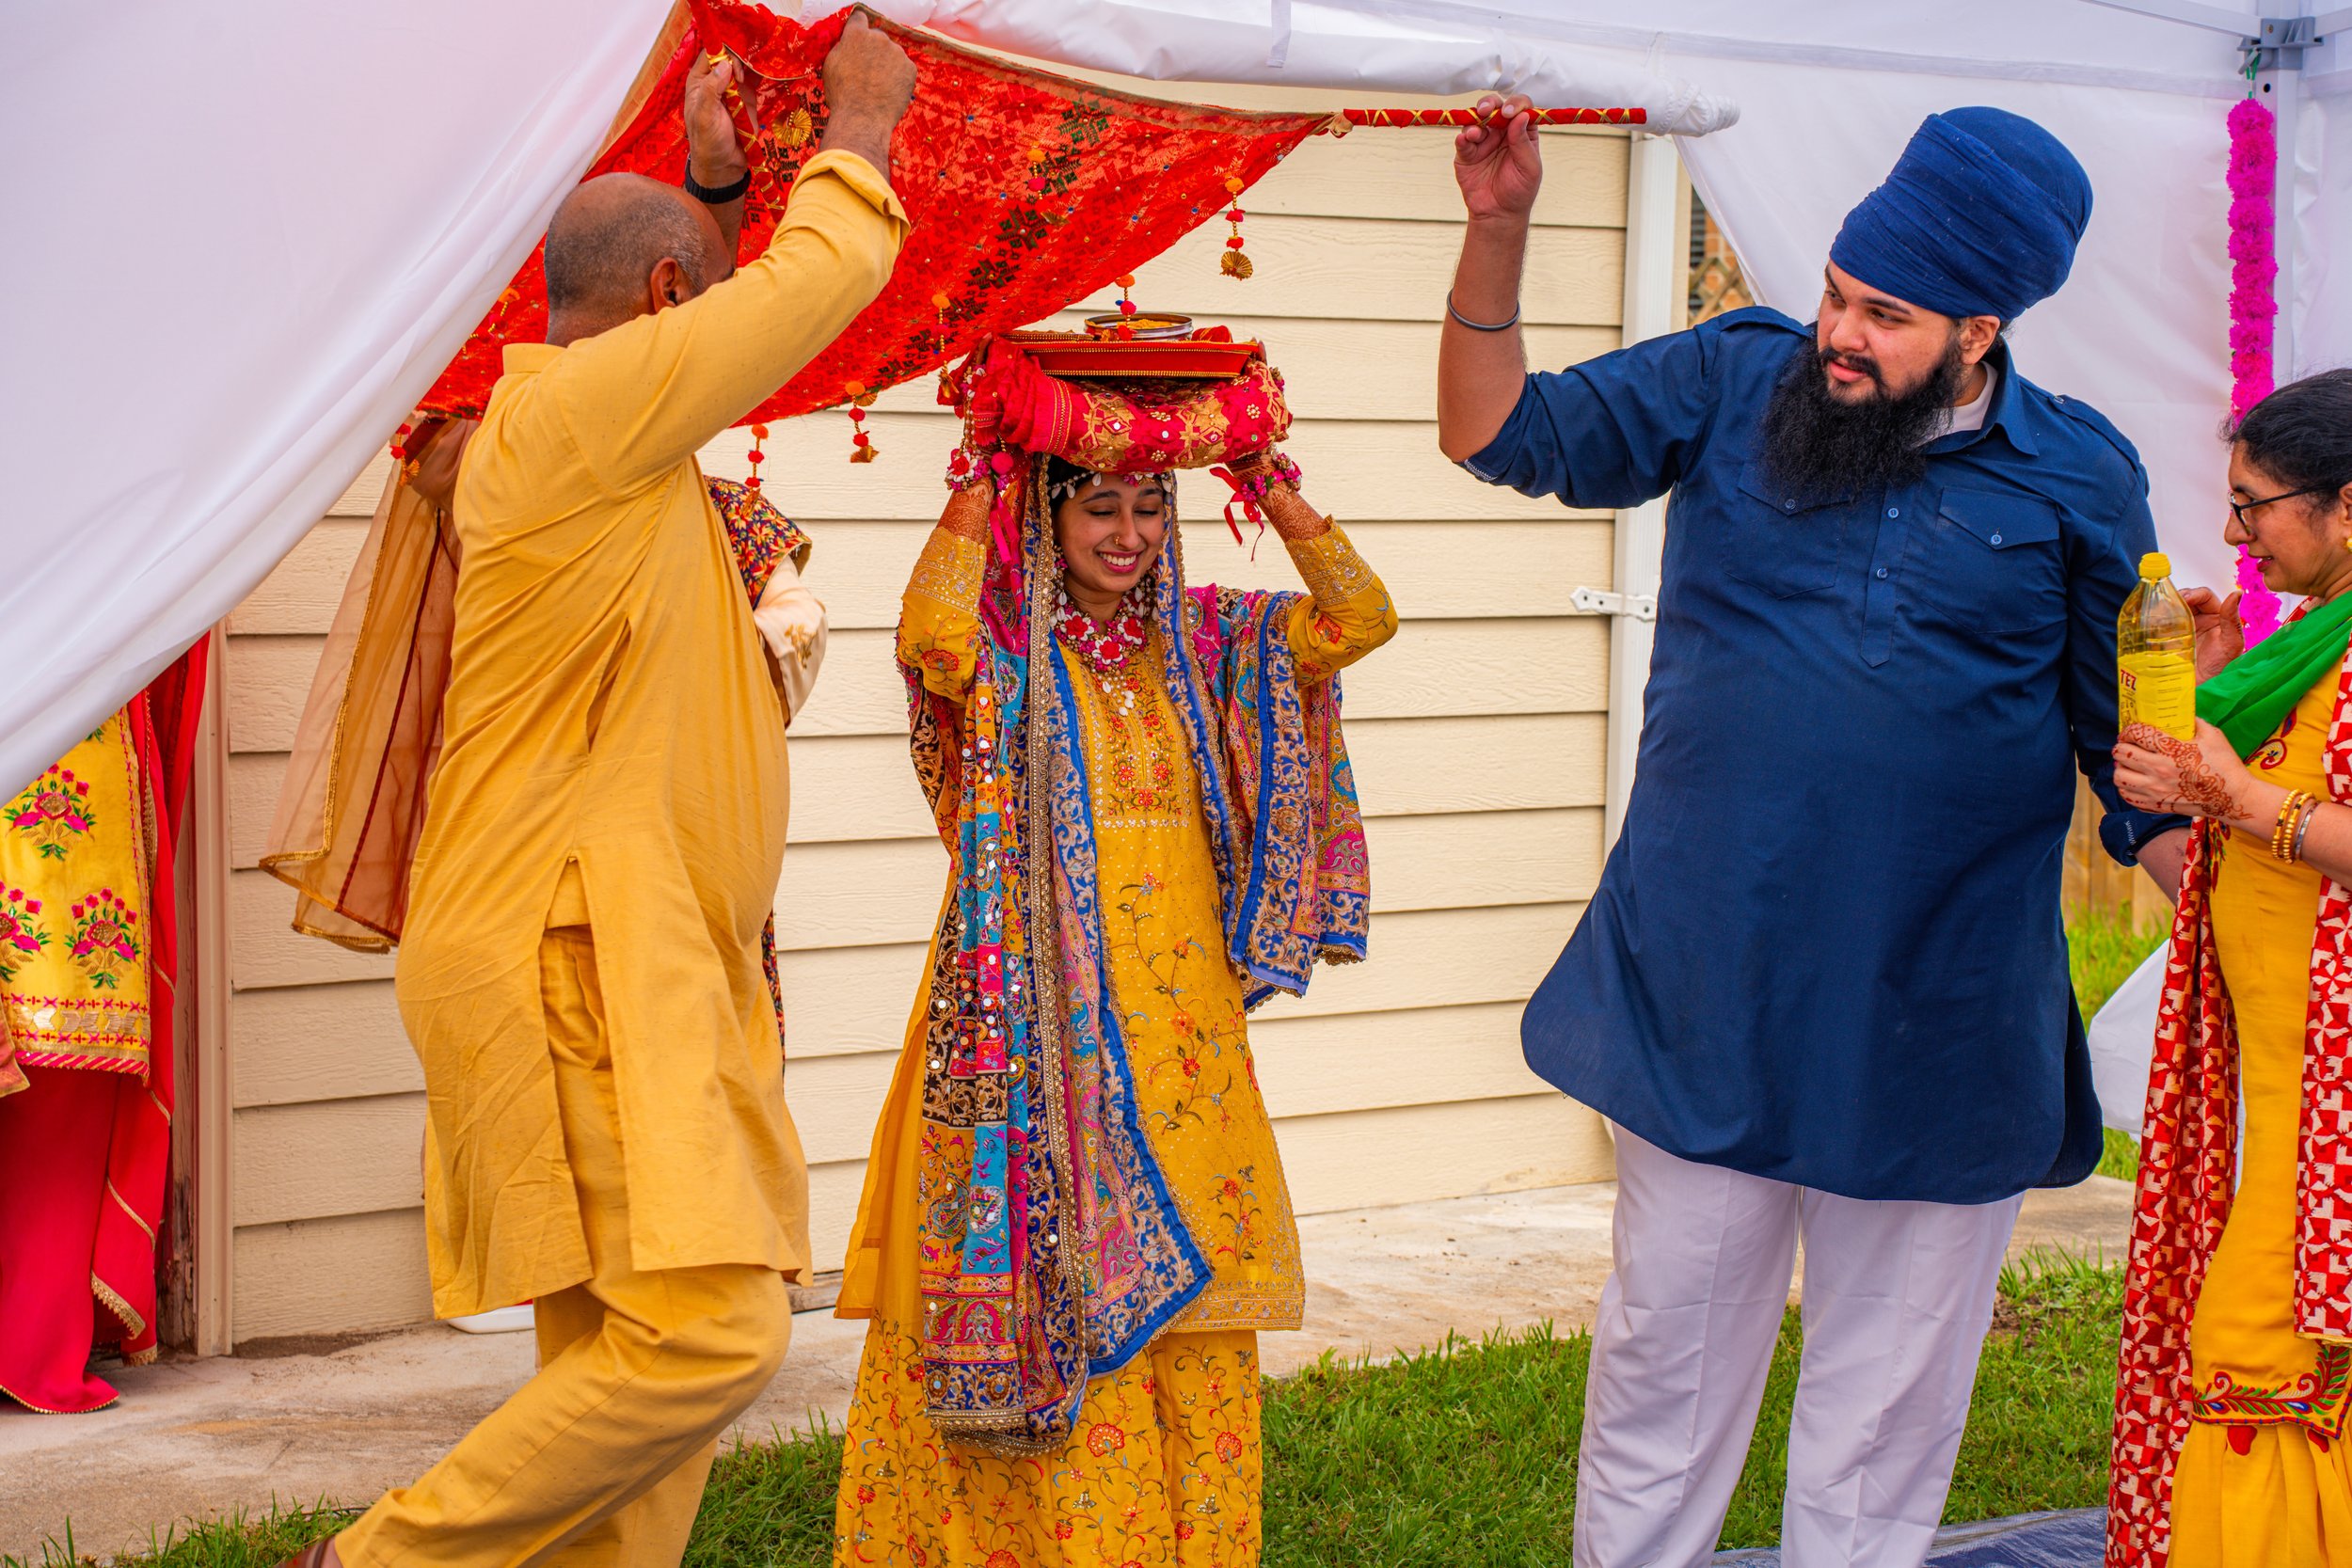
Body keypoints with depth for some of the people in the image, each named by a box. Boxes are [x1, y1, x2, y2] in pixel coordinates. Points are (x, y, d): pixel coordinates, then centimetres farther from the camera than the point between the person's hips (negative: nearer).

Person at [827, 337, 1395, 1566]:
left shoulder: (1199, 643, 11)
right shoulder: (998, 653, -3)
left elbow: (1359, 619, 3)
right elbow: (930, 633, -27)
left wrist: (1268, 485, -2)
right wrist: (983, 484, -18)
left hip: (1180, 1026, 5)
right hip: (1039, 1030, -4)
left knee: (1184, 1286, 7)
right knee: (1056, 1295, -4)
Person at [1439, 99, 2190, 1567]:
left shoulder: (2079, 481, -2)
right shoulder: (1734, 383, 1)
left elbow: (2134, 752, 6)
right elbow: (1506, 434, 2)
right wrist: (1497, 236, -12)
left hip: (1937, 1028, -1)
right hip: (1708, 992, 1)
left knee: (1889, 1389, 10)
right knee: (1666, 1350, 10)